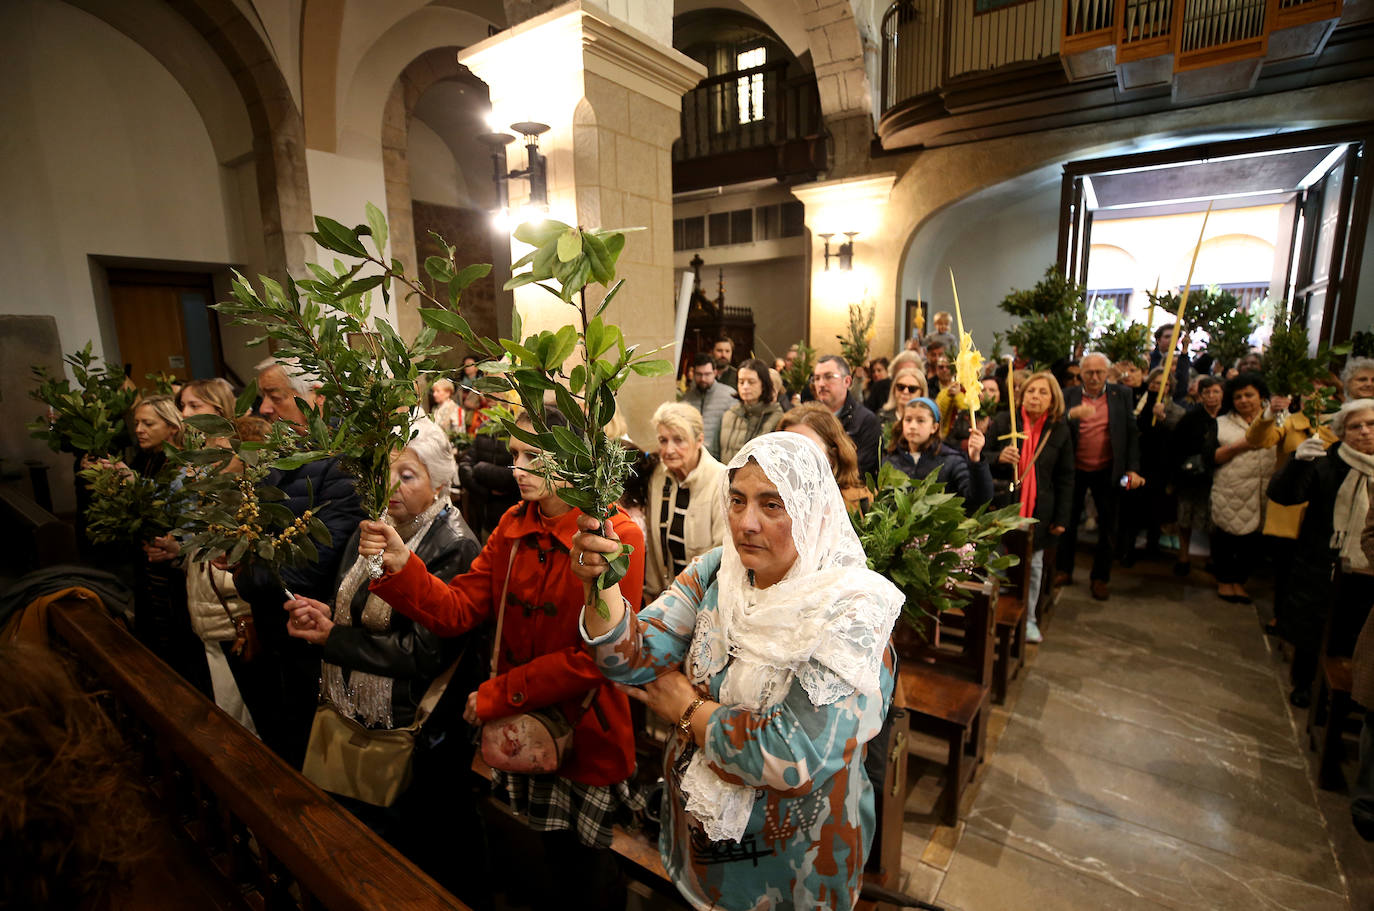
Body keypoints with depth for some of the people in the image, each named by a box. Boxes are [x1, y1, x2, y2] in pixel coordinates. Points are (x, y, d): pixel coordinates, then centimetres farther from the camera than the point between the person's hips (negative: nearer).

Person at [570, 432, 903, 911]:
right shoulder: (716, 573, -11)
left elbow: (797, 756, -31)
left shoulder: (849, 612, -25)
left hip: (788, 856, -3)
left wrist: (688, 710, -19)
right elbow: (634, 660, -17)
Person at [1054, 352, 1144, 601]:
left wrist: (1133, 468, -5)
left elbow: (1132, 433, 1)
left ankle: (1100, 577, 21)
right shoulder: (1068, 396, -2)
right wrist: (1071, 415, -31)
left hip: (1107, 471, 0)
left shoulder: (1122, 395, 0)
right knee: (1068, 521, 10)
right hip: (1074, 470, 0)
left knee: (1107, 526, 7)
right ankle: (1064, 570, 25)